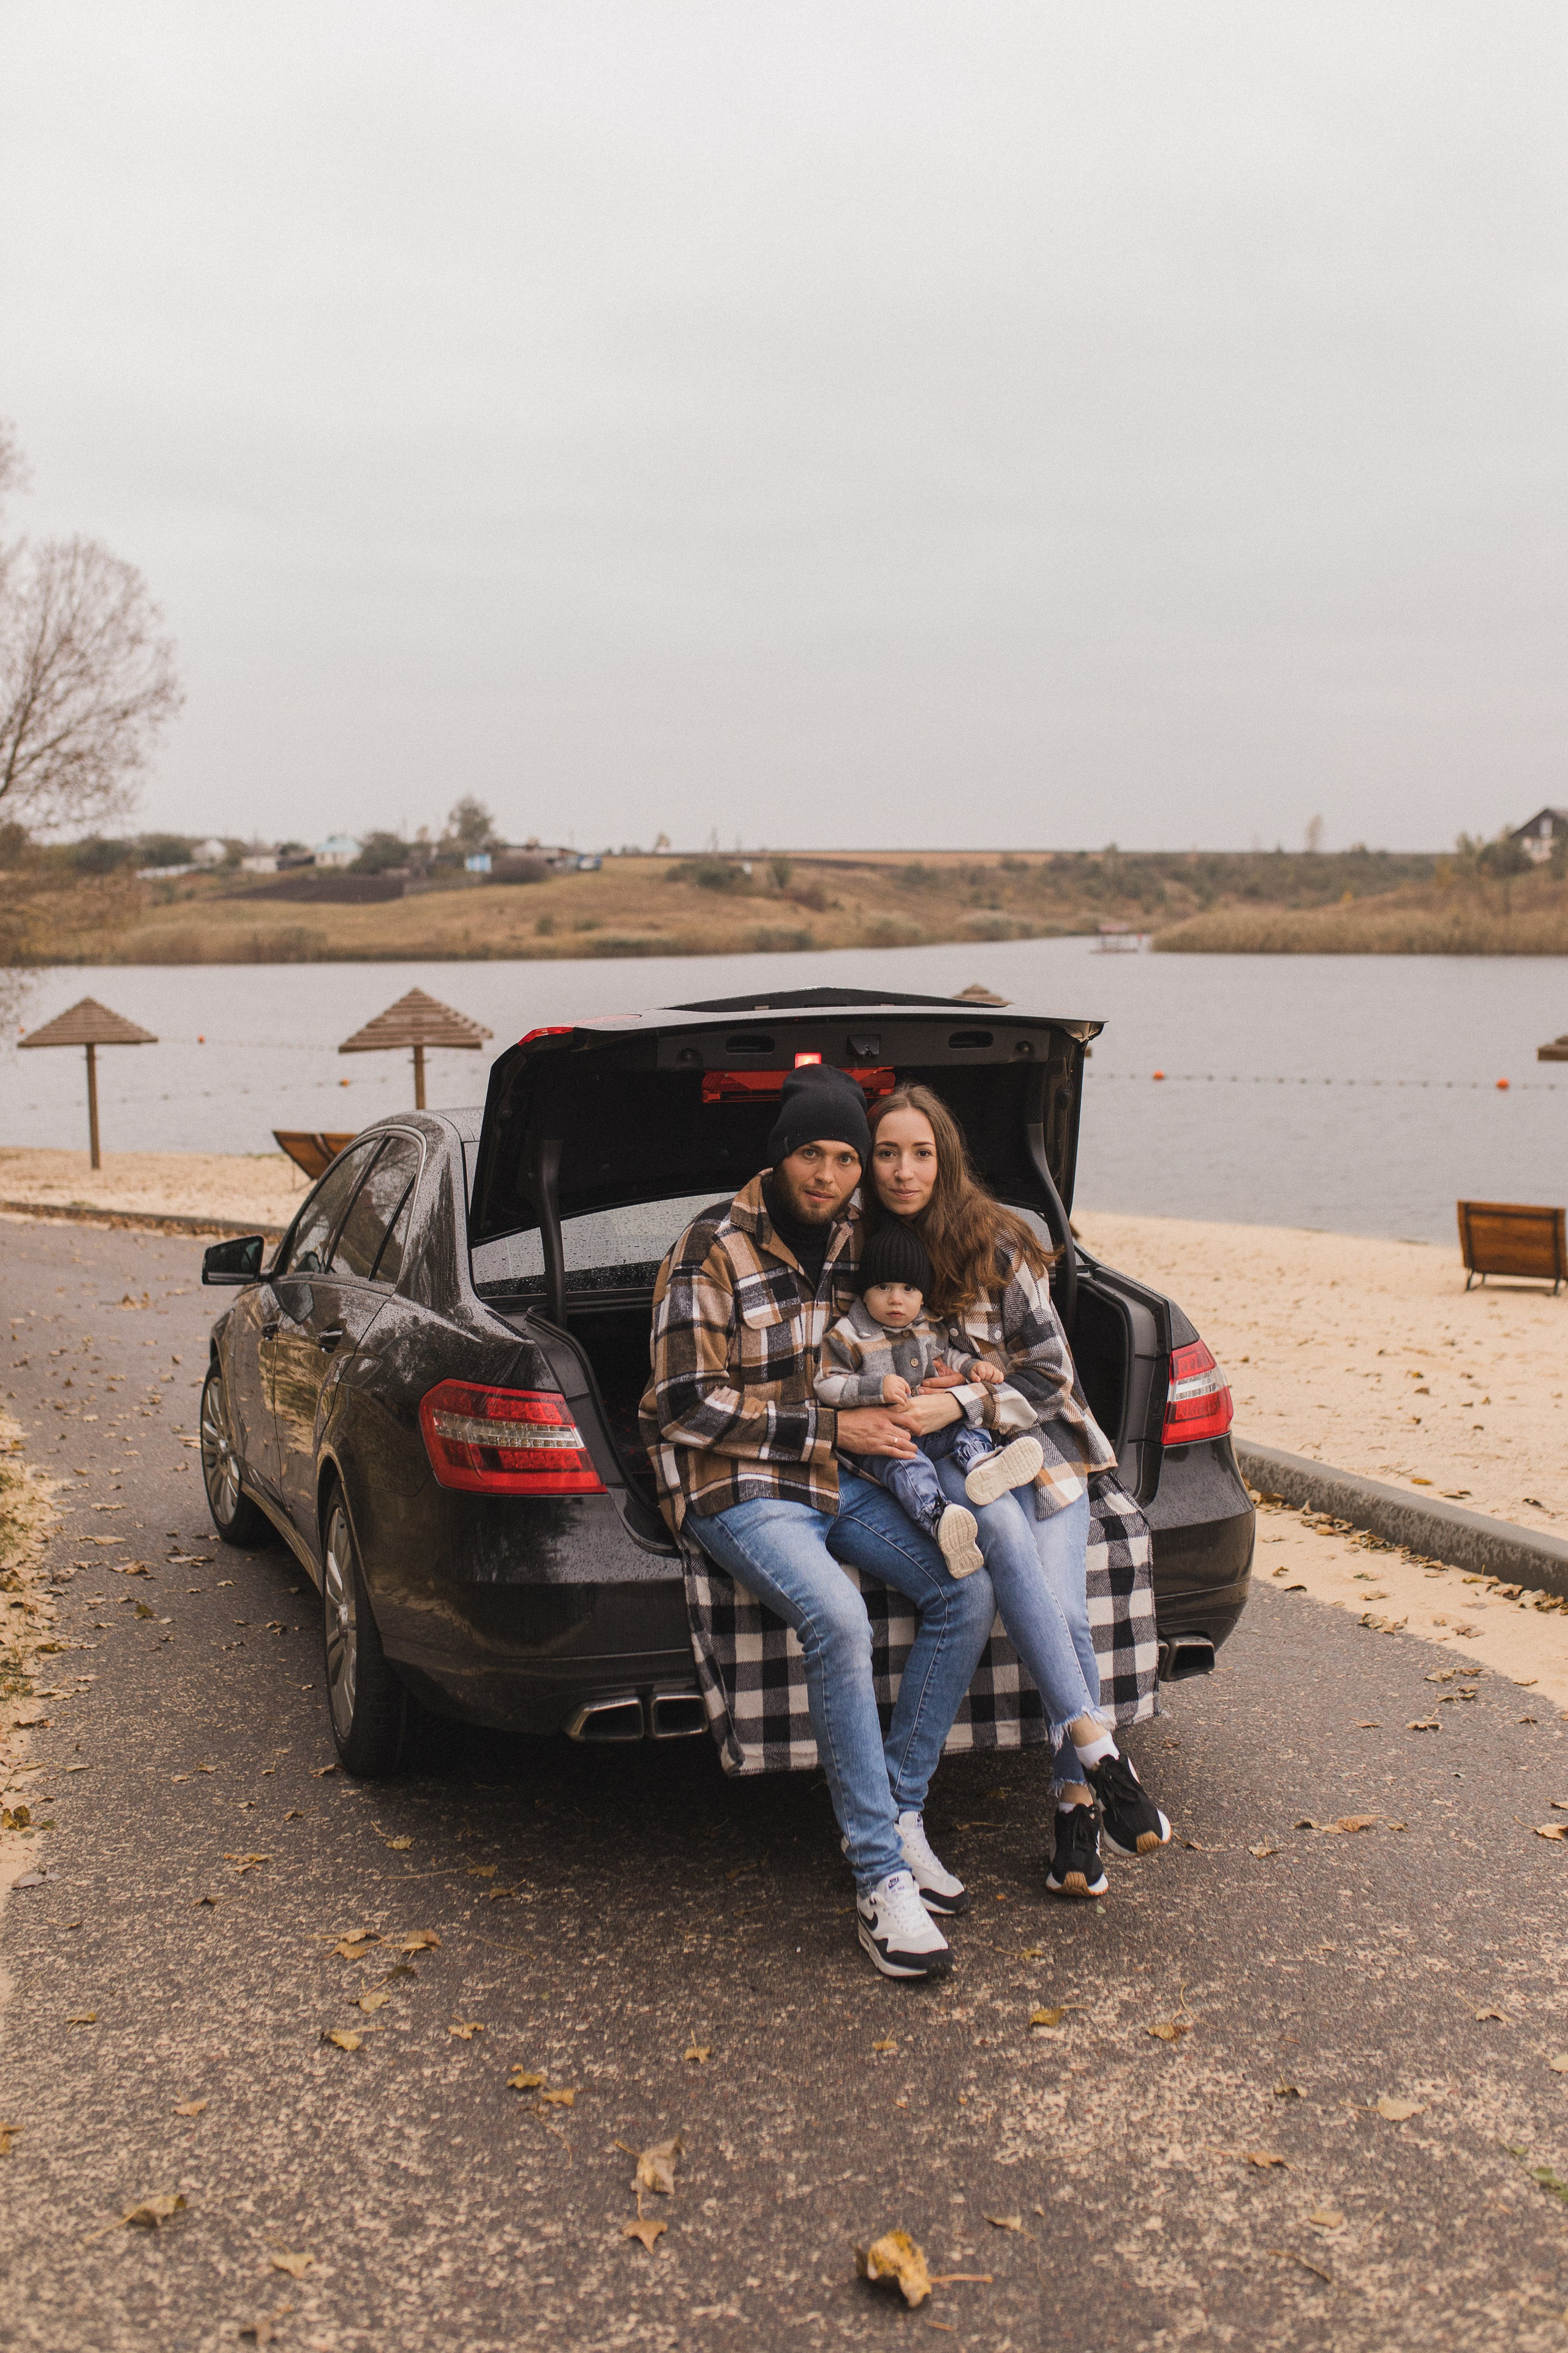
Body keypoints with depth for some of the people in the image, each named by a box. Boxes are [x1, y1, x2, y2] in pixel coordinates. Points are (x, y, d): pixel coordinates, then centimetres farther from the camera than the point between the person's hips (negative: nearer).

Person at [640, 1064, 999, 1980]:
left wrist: (927, 1395, 0)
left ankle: (898, 1810, 1)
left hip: (835, 1475, 7)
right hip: (735, 1486, -7)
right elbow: (690, 1405, -16)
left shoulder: (857, 1239, 6)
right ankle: (882, 1879, -23)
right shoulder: (714, 1250, -14)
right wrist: (834, 1426, -16)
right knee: (838, 1618, -32)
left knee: (970, 1591, -11)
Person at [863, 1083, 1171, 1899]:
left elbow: (1049, 1370, 0)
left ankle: (1076, 1803, -11)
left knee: (1061, 1611, -22)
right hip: (933, 1458, -1)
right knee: (1003, 1528, -35)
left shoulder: (997, 1244, -1)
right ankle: (1096, 1746, -36)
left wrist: (960, 1401, -14)